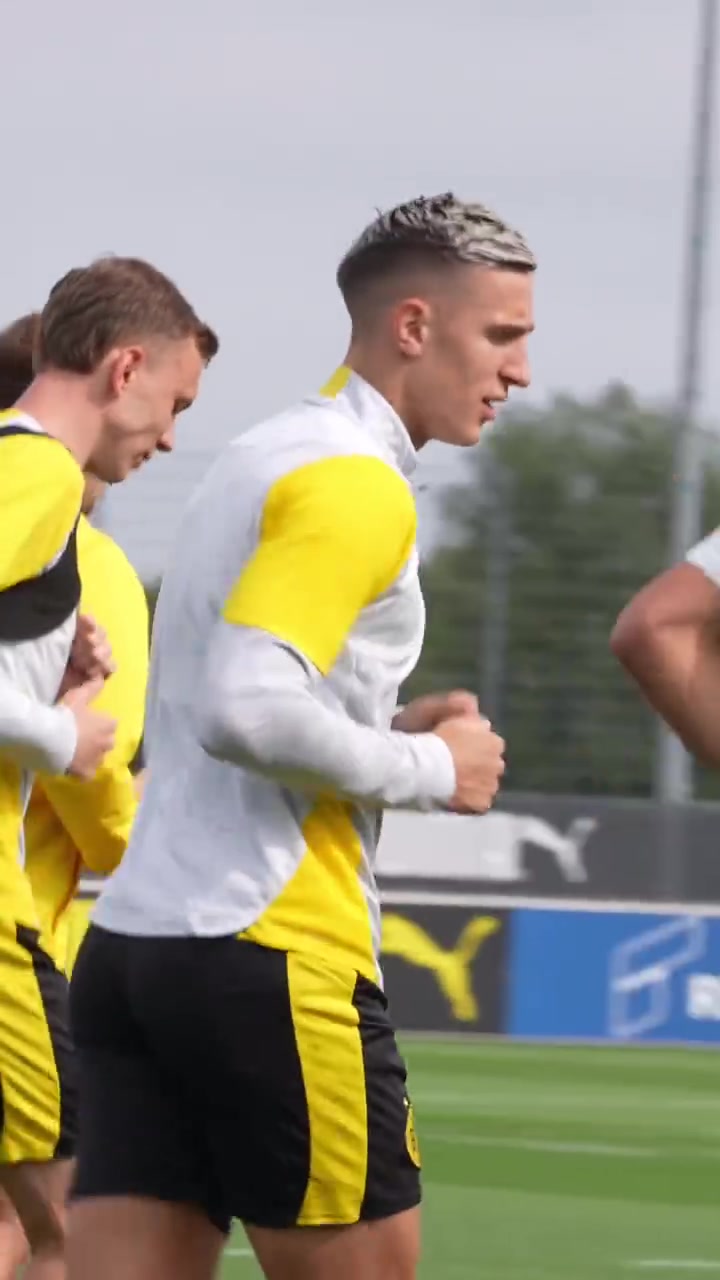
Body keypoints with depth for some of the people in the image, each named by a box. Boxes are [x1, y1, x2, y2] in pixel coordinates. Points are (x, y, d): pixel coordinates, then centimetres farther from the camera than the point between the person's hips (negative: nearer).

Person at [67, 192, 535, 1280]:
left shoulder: (266, 459, 20)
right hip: (274, 964, -9)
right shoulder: (357, 485, -11)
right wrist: (427, 769, -10)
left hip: (133, 940, 9)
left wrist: (390, 732, 13)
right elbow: (246, 709, -23)